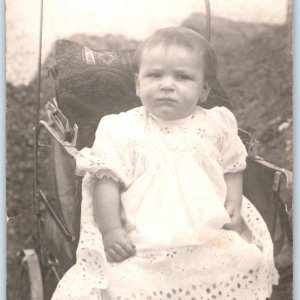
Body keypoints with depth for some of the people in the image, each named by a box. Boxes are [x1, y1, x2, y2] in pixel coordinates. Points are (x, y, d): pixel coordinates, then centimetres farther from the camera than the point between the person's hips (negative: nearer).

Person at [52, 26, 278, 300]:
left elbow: (232, 168, 15)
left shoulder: (215, 125, 4)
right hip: (144, 242, -2)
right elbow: (108, 180, -4)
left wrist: (234, 205, 1)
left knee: (251, 262, -9)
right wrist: (110, 229, -10)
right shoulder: (122, 129, -3)